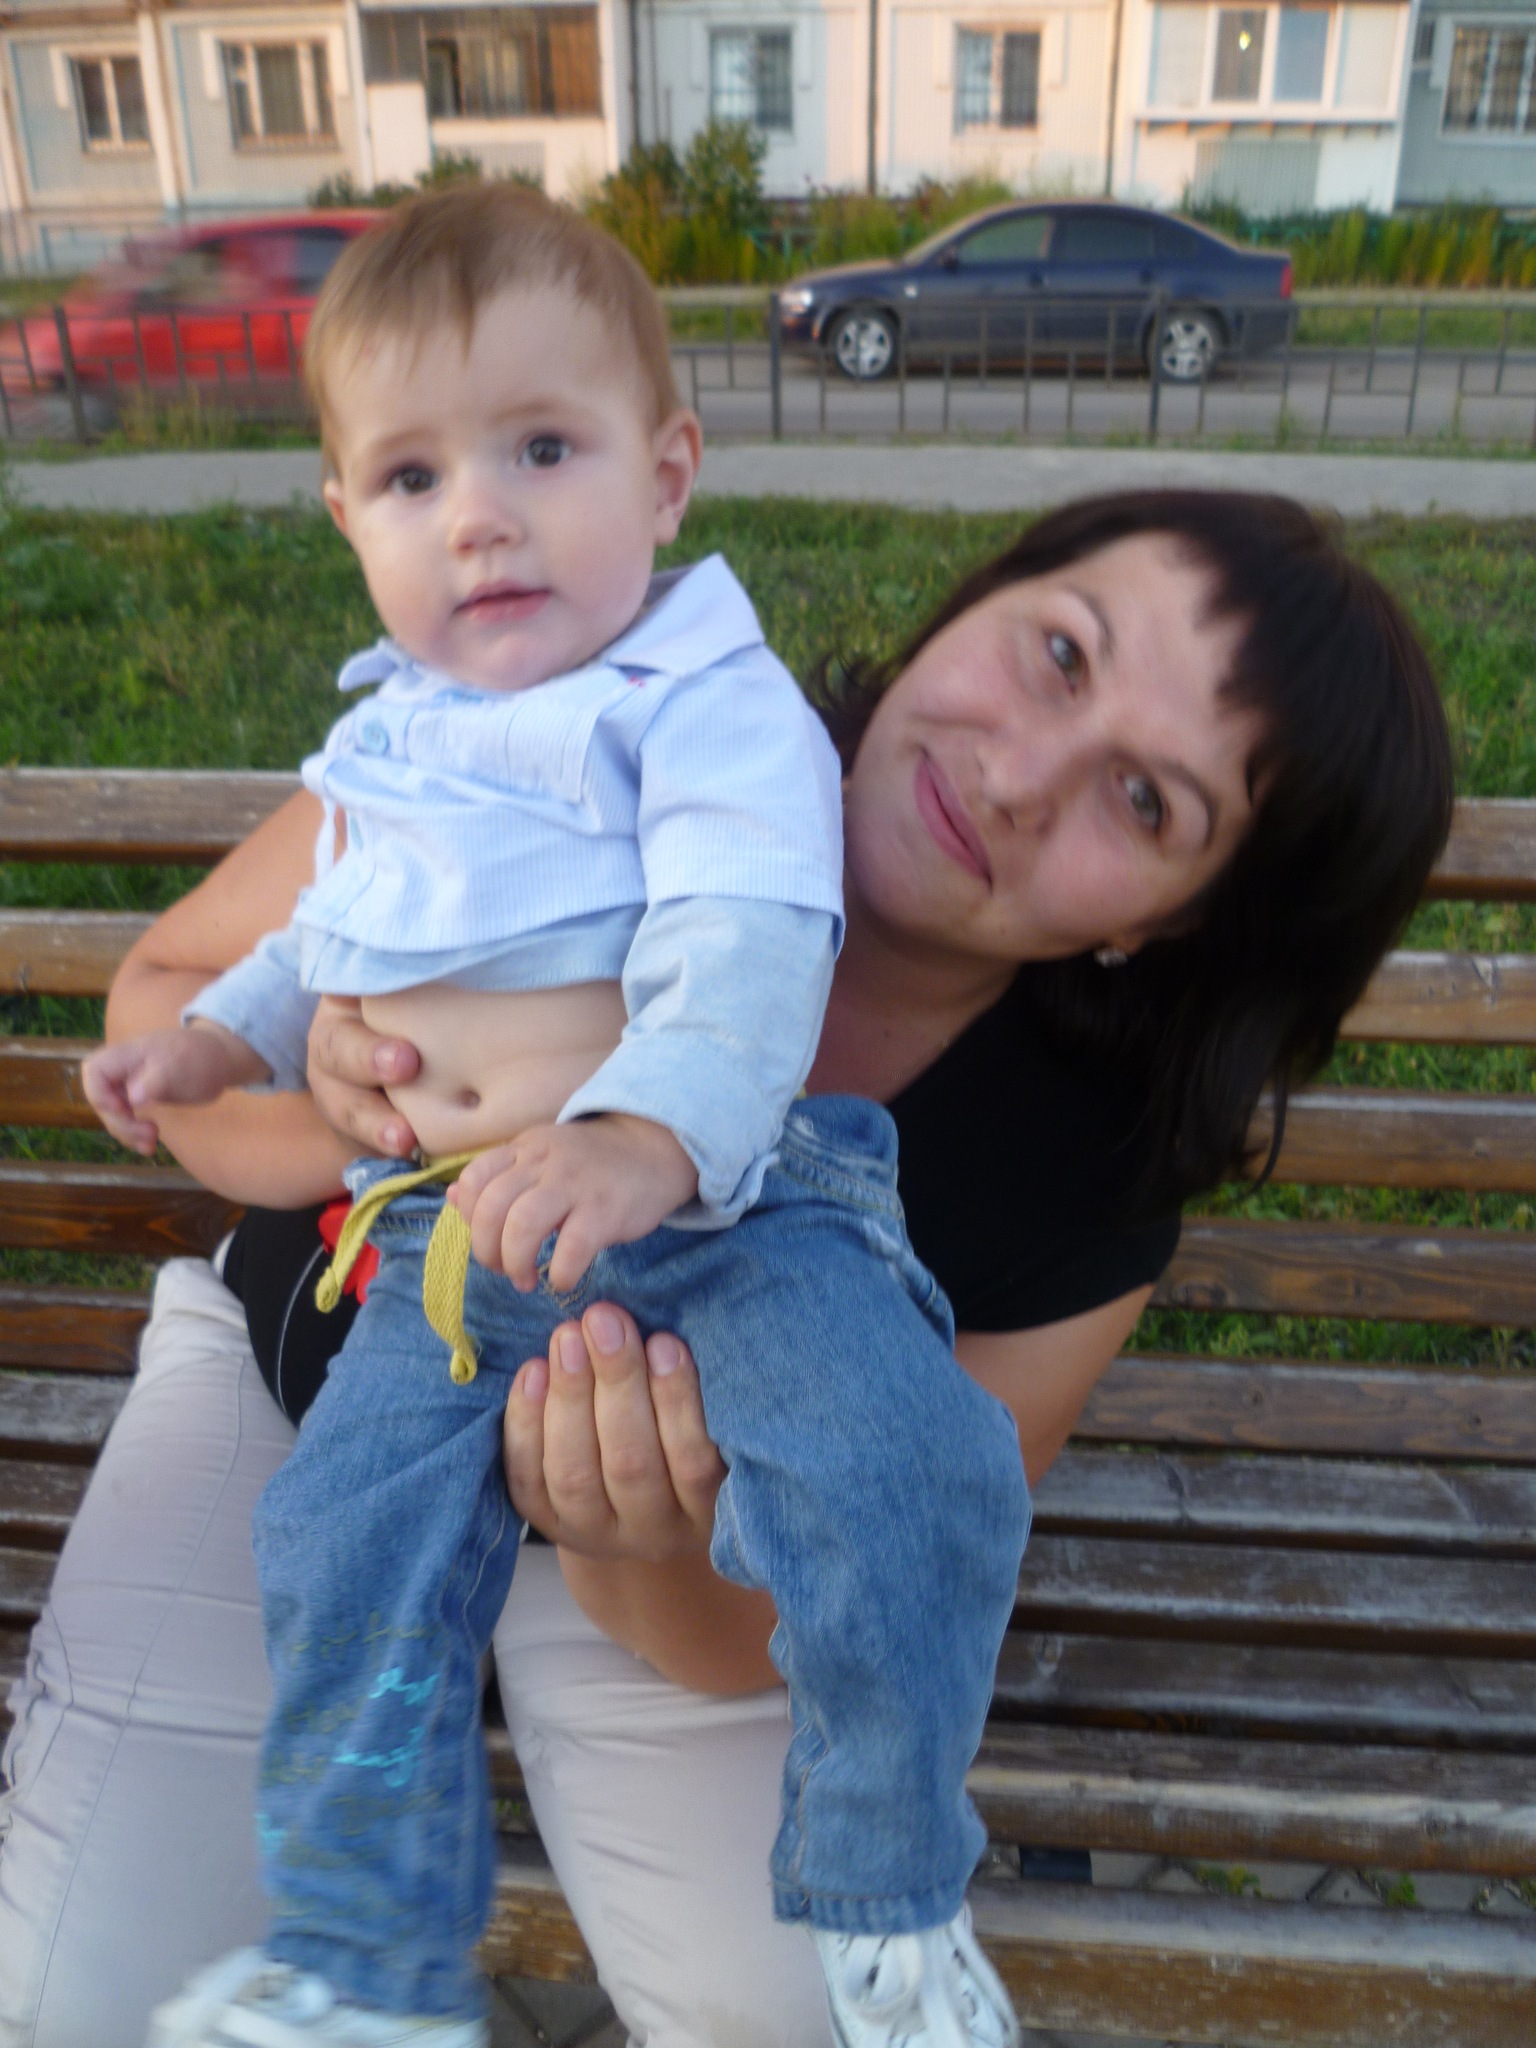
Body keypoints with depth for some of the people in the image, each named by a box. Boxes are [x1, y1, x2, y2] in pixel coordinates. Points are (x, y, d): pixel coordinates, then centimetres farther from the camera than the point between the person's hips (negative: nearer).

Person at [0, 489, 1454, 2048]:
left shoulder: (1085, 1205, -26)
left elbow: (758, 1640, -16)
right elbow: (163, 993, -15)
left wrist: (648, 1559, -40)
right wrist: (326, 1115, -37)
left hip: (657, 1521, 0)